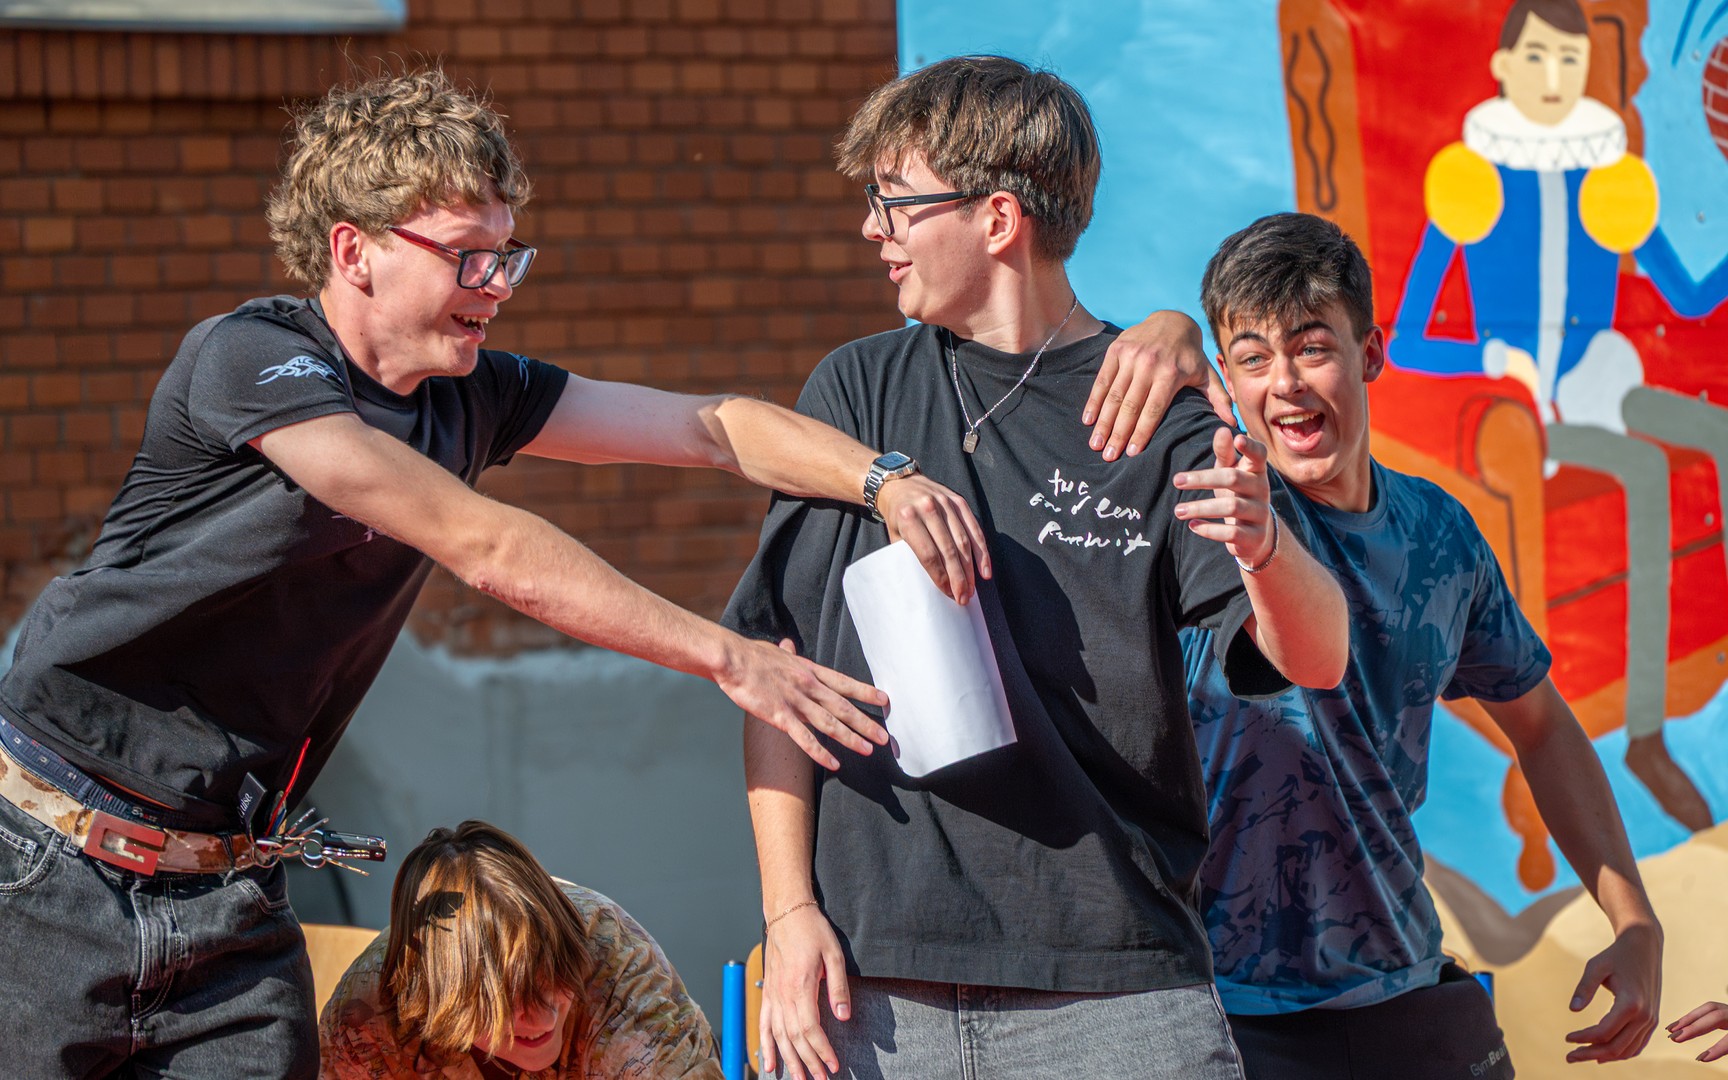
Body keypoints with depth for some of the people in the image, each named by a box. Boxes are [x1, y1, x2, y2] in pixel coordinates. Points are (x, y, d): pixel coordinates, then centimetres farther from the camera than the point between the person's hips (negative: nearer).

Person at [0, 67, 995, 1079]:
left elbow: (710, 426, 7)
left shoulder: (468, 396, 6)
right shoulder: (252, 359, -17)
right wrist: (727, 656, -20)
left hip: (230, 887, 6)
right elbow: (487, 547, -21)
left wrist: (882, 481, -11)